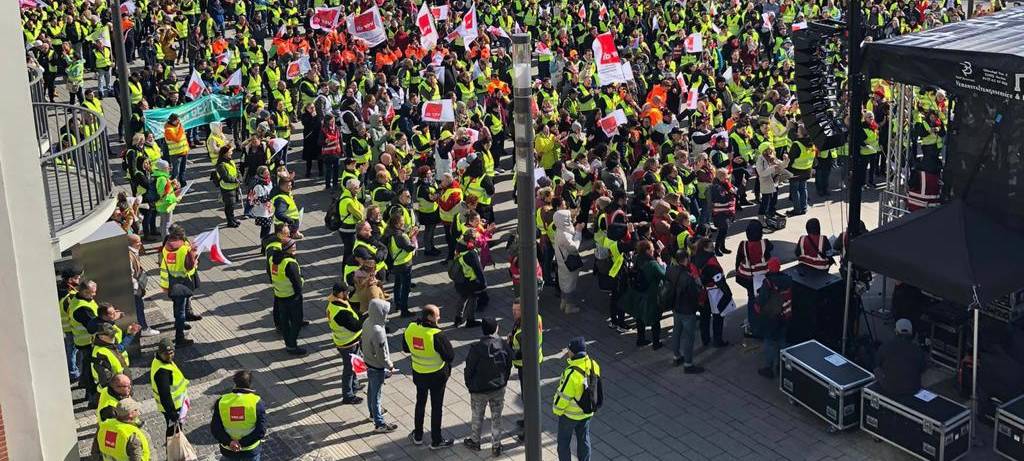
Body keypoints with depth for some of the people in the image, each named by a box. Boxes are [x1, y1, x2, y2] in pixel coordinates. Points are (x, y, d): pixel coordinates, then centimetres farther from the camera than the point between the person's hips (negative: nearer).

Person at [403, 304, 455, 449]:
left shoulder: (410, 329, -11)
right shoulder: (437, 335, -28)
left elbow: (406, 348, 5)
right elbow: (450, 356, -20)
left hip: (418, 374, 5)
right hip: (437, 376, -5)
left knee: (420, 402, 24)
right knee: (437, 407, 12)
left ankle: (418, 436, 38)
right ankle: (436, 441, 24)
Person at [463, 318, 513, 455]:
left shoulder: (476, 348, -22)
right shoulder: (504, 345, -12)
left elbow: (469, 369, -13)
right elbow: (508, 366, 0)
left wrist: (469, 386, 4)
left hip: (479, 390, -3)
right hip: (499, 389, 3)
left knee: (477, 417, 19)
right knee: (496, 417, 17)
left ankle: (474, 441, 37)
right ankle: (496, 446, 25)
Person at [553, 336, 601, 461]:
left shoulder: (571, 373, -35)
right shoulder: (593, 365, -13)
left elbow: (563, 395, -23)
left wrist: (557, 409, -7)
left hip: (570, 413, -6)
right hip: (587, 412, 6)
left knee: (564, 441, 14)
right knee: (584, 440, 21)